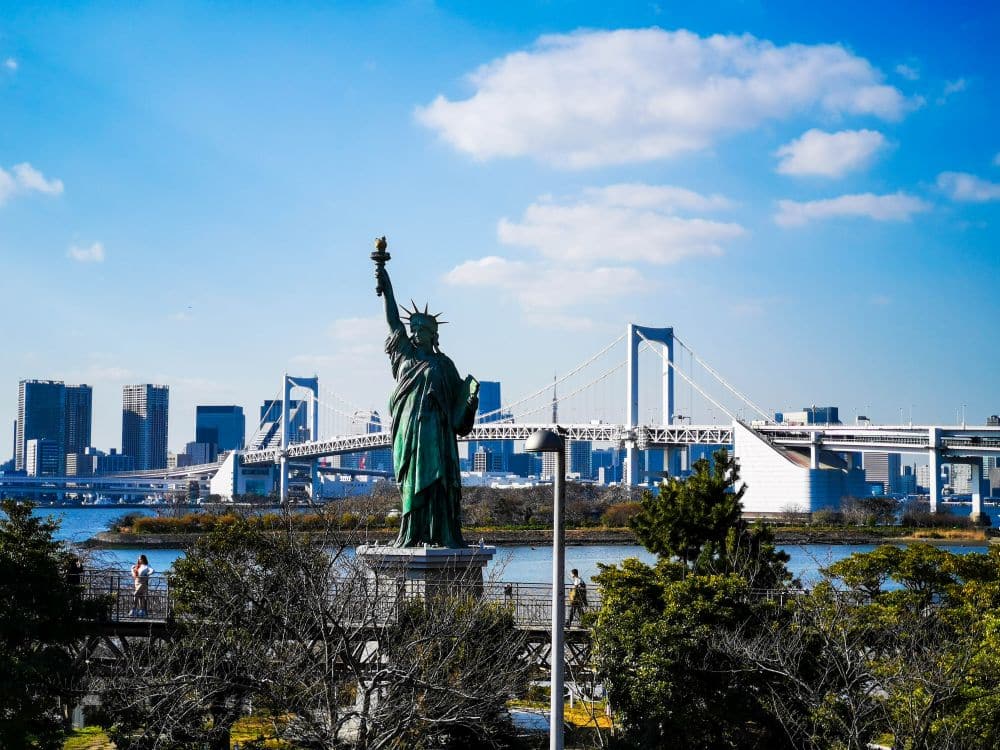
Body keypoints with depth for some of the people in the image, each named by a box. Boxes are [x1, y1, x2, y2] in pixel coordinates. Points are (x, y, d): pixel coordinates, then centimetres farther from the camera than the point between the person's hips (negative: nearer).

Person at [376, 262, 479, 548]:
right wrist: (386, 288, 5)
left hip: (435, 429, -1)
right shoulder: (405, 353, 14)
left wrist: (472, 391, -12)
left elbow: (459, 395, 10)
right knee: (412, 482, 0)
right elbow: (393, 321, 10)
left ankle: (441, 535, -9)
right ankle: (411, 535, -1)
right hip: (409, 428, 2)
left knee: (436, 481, -7)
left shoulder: (443, 363, 11)